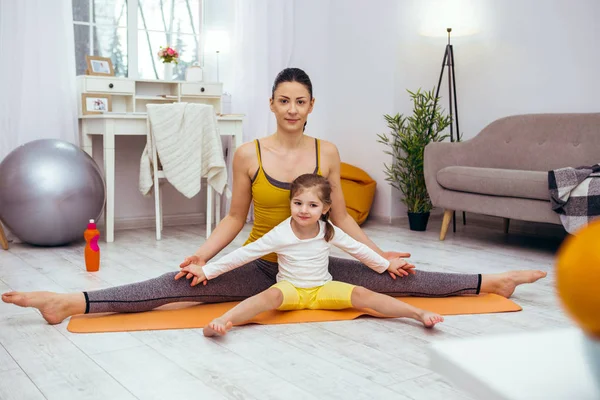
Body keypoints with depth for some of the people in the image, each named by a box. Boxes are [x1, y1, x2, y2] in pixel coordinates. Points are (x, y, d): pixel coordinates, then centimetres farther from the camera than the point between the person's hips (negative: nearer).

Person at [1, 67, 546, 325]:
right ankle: (70, 303, -26)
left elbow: (341, 217, 5)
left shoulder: (327, 152, -2)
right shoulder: (249, 154, -7)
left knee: (395, 279, -7)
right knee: (177, 284, -19)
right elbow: (234, 219, -1)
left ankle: (490, 282, 3)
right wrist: (201, 256, -13)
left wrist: (382, 254, -1)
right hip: (258, 266, -1)